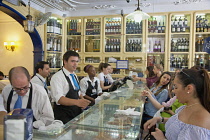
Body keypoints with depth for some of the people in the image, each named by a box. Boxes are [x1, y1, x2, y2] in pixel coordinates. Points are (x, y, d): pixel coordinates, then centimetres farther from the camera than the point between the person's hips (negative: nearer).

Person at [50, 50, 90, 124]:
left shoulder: (74, 76, 11)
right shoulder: (57, 77, -14)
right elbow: (59, 98, -25)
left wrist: (82, 100, -1)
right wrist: (77, 102, -41)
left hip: (77, 112, 7)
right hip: (64, 115, -7)